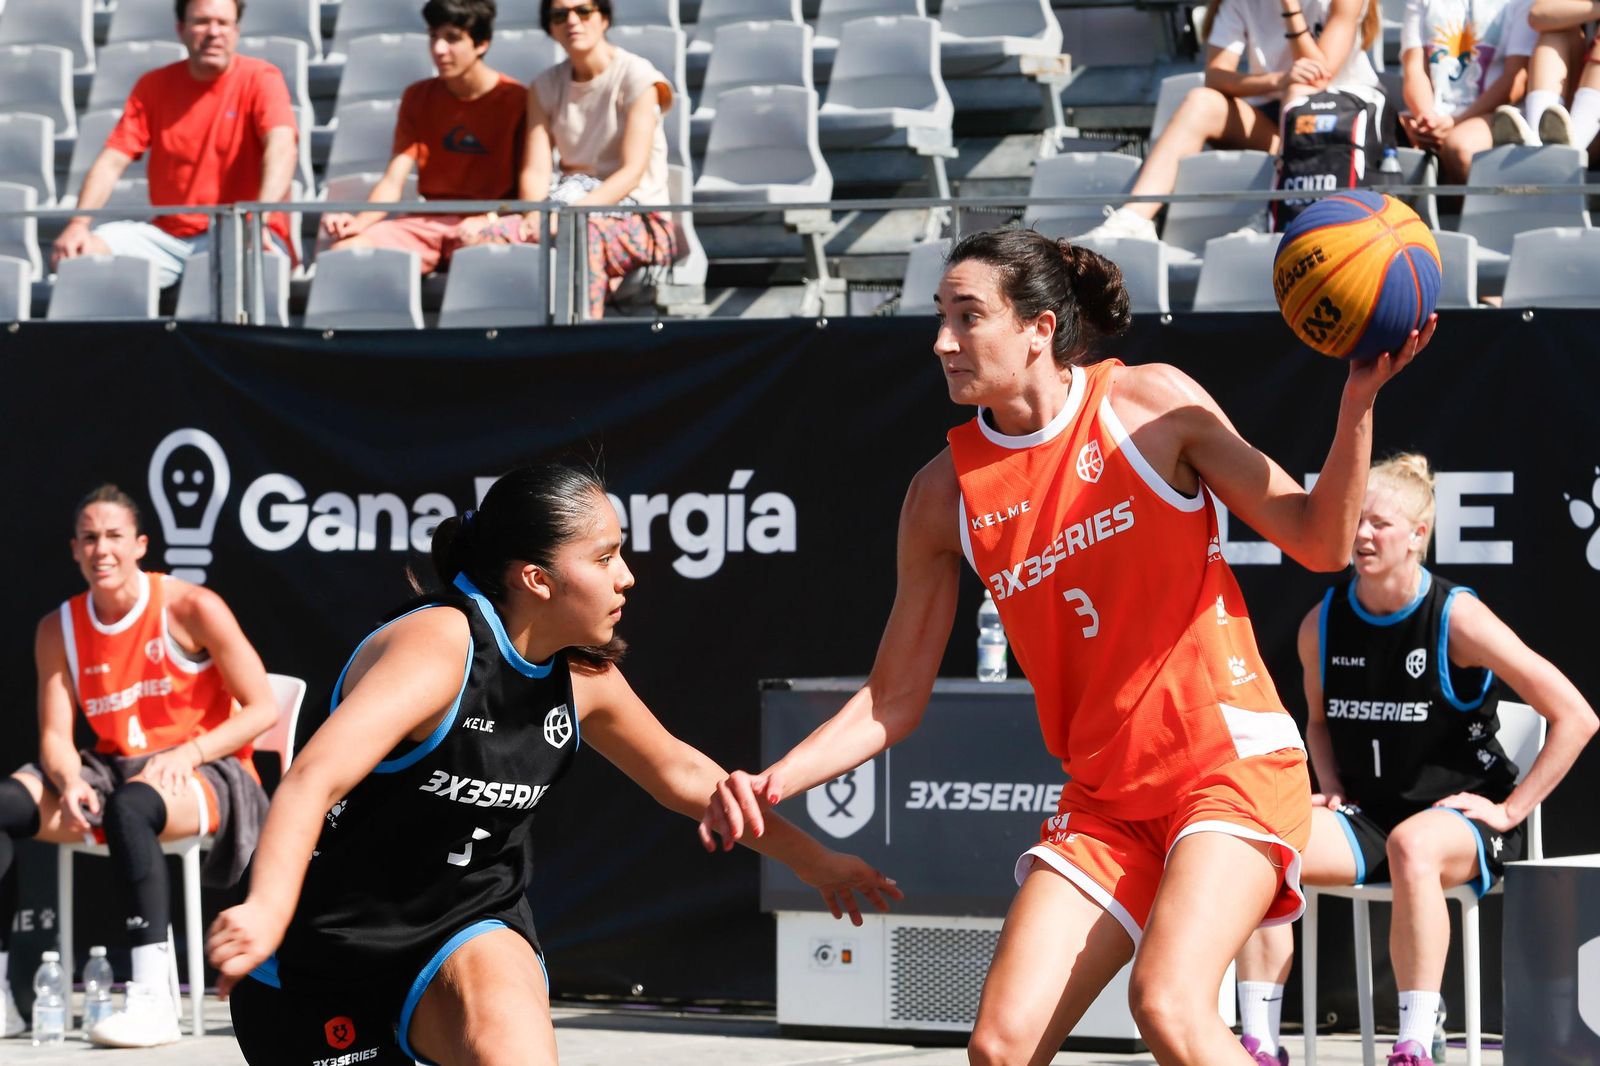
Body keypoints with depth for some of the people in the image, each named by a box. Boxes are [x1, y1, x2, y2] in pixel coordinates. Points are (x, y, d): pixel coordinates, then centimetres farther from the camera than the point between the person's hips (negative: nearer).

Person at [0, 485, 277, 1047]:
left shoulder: (192, 609, -8)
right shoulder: (59, 630, 6)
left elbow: (262, 709, -7)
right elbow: (55, 736, 3)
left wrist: (189, 753, -21)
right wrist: (71, 783, -21)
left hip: (204, 775, -5)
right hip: (111, 770, 6)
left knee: (128, 807, -40)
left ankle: (153, 1001, -44)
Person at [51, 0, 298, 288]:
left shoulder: (260, 79, -3)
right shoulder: (154, 86, 9)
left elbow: (282, 148, -21)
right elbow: (112, 162, 1)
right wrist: (78, 225, -17)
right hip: (169, 236, 4)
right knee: (78, 251, -17)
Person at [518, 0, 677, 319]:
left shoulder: (637, 77, -5)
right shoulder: (546, 87, 11)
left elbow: (632, 172, -15)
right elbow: (536, 170, 0)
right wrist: (535, 215, -24)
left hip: (641, 219, -5)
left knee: (584, 234, -38)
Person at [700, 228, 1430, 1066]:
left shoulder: (1149, 403, -5)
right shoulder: (945, 492, 3)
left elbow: (1319, 543, -3)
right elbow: (893, 701, 7)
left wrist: (1356, 405, -17)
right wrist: (770, 784, -7)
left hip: (1230, 761, -4)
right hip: (1104, 799, 4)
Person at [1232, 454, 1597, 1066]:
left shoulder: (1457, 618, -13)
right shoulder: (1322, 625, 2)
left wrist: (1511, 808, -11)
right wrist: (1333, 791, 7)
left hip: (1461, 816, -5)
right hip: (1365, 820, 5)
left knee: (1412, 846, -41)